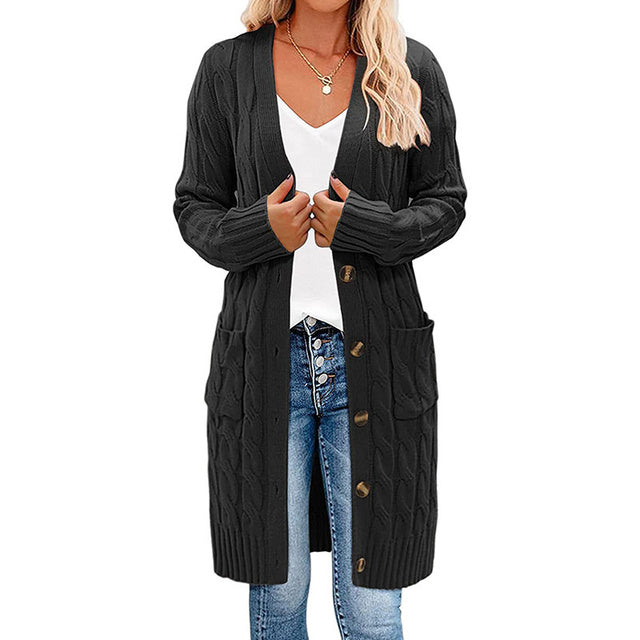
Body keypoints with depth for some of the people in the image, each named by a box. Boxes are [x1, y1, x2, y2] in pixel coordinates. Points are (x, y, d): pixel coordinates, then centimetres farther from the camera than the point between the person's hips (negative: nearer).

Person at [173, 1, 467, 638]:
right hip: (264, 358, 1)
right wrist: (262, 229, -12)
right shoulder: (227, 68, 5)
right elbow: (194, 205, 9)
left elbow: (446, 200, 8)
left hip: (372, 360, 0)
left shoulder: (412, 68, 5)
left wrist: (362, 226, -10)